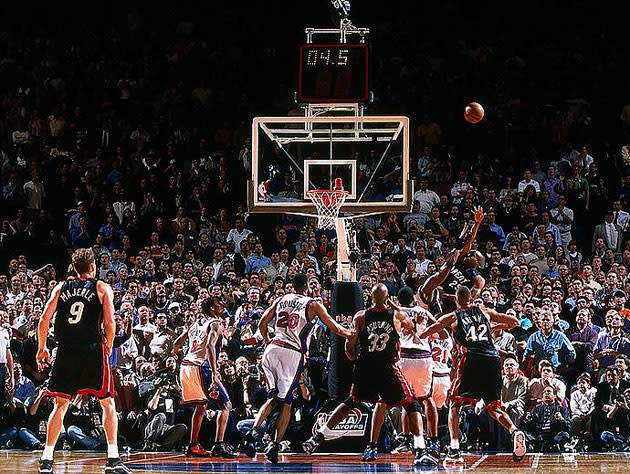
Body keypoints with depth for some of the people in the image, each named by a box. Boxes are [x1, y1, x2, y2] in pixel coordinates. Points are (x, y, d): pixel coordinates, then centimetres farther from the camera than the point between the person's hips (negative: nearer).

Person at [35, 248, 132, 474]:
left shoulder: (61, 287, 10)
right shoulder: (102, 288, 4)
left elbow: (44, 320, 4)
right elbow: (109, 324, -5)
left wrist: (41, 348, 16)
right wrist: (108, 349, 10)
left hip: (66, 352, 2)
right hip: (93, 351, -2)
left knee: (60, 405, 11)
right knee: (108, 403, 9)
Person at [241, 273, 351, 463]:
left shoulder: (281, 300, 16)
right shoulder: (313, 305, 5)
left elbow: (262, 324, 15)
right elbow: (336, 329, 7)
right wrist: (353, 334, 24)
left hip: (272, 349, 4)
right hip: (293, 354, -4)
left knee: (273, 398, 13)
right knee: (286, 403, 5)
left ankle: (254, 431, -10)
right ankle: (274, 445, -3)